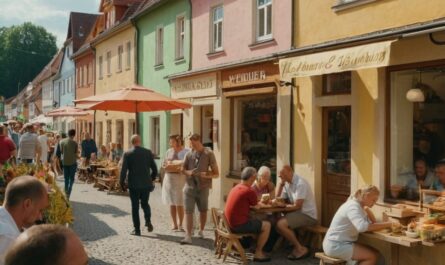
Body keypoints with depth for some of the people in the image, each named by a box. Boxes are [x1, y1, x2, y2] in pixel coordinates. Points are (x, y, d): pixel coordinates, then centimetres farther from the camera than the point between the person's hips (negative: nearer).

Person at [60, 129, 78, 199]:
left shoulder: (62, 141, 0)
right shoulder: (74, 143, -10)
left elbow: (61, 151, 6)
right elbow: (76, 153, -4)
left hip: (64, 162, 3)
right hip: (72, 162, -3)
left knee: (66, 178, 14)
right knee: (71, 178, 3)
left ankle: (66, 192, 16)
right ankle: (68, 192, -10)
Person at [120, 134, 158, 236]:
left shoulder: (127, 154, -6)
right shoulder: (148, 152, -1)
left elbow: (123, 170, -9)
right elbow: (154, 169, 2)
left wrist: (122, 183, 3)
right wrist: (151, 179, 18)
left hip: (134, 185, -2)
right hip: (146, 184, 2)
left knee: (135, 207, 8)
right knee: (145, 204, 20)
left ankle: (137, 229, 9)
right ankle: (148, 221, -1)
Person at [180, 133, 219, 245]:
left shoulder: (208, 154, -6)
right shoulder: (189, 154, 2)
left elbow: (216, 173, -5)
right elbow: (183, 169, 12)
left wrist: (206, 175, -24)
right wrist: (187, 172, -11)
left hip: (203, 187, -1)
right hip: (189, 187, 1)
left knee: (203, 210, 16)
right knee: (188, 211, -7)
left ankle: (201, 231, 38)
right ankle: (188, 236, -7)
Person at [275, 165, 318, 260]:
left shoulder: (300, 183, -18)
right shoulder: (287, 184, 9)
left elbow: (297, 206, -21)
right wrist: (281, 184, -3)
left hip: (308, 215, -9)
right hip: (299, 212, 9)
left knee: (281, 224, -23)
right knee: (276, 223, -4)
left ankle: (301, 249, -10)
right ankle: (296, 246, 1)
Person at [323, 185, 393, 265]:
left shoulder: (359, 206, 11)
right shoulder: (353, 206, -20)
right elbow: (362, 227, -39)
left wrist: (367, 209, -3)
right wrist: (387, 224, -35)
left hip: (341, 243, 10)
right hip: (336, 246, -10)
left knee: (374, 253, 5)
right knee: (372, 256, -11)